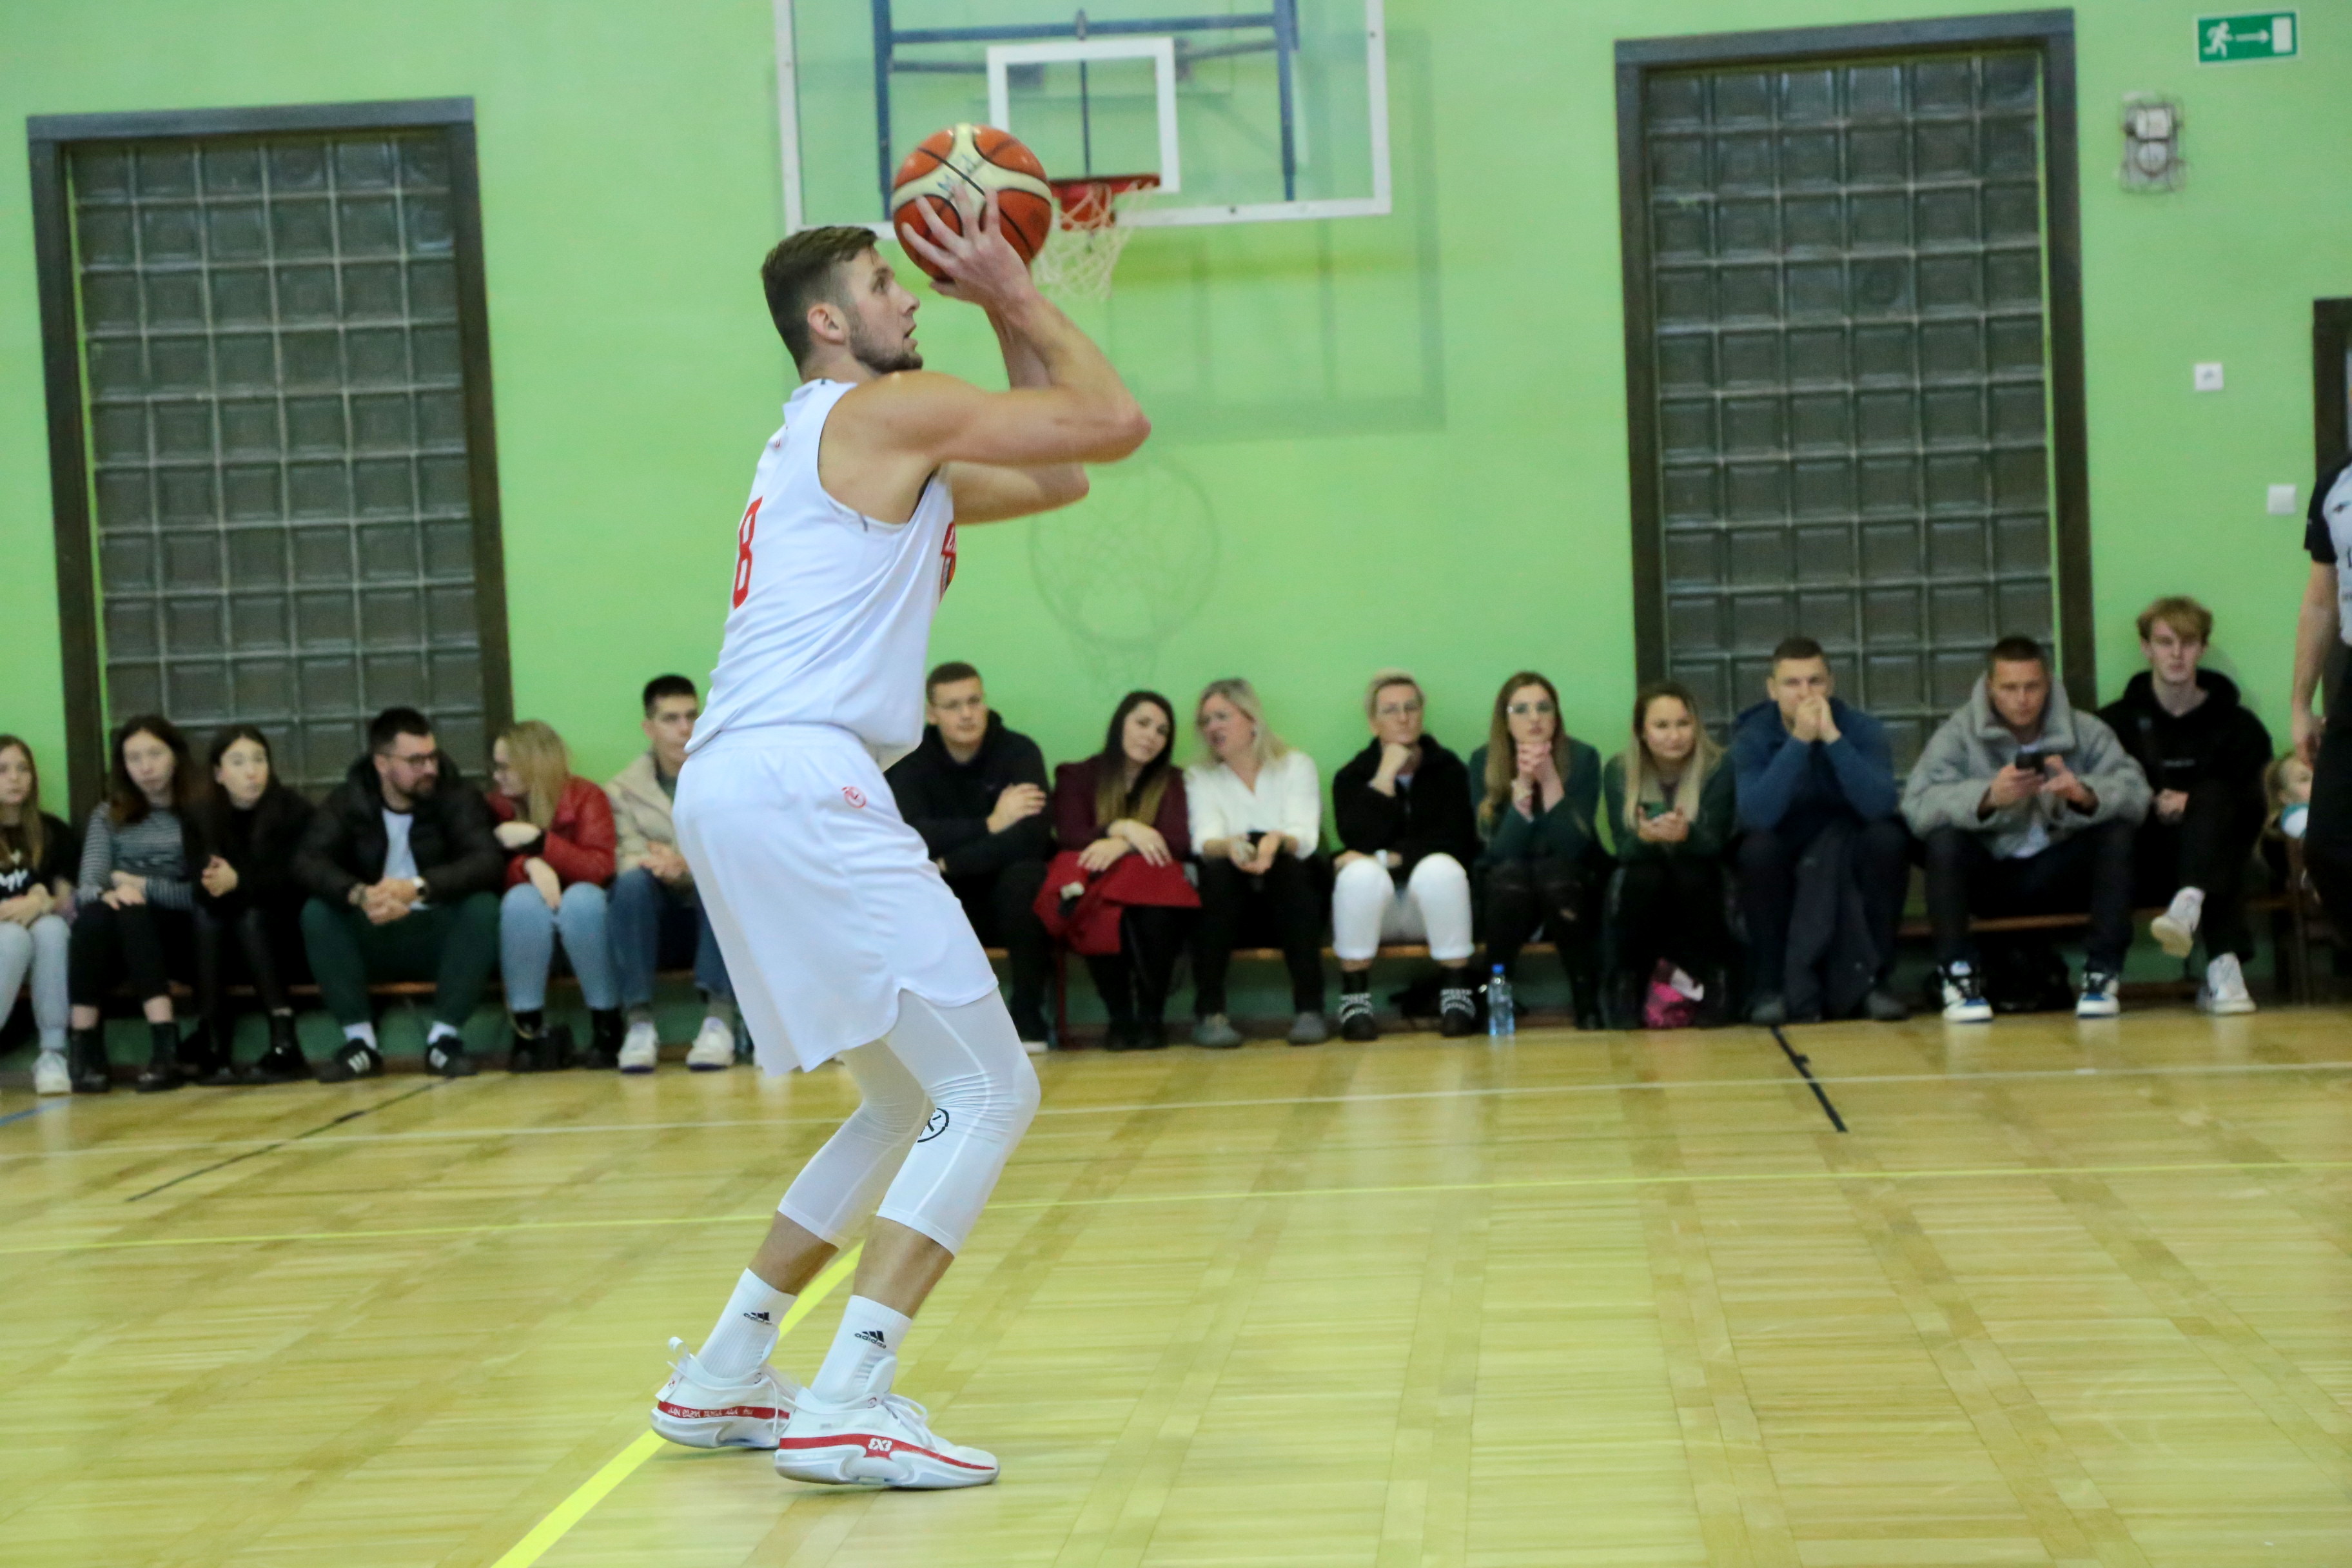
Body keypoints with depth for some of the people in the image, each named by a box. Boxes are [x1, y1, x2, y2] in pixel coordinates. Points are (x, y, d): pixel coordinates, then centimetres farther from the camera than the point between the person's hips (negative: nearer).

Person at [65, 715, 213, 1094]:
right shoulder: (108, 816, 13)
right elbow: (87, 887, -3)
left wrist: (140, 885, -12)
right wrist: (109, 894, -26)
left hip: (183, 937, -2)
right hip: (119, 941, 3)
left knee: (131, 914, -34)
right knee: (96, 912, -31)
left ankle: (165, 1049, -41)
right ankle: (83, 1050, -34)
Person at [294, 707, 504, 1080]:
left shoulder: (457, 796, -8)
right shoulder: (347, 801, -3)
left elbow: (489, 862, -24)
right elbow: (308, 863, -17)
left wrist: (417, 888, -41)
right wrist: (359, 895, -39)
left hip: (439, 936, -1)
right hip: (373, 938, 1)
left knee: (484, 907, -30)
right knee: (317, 913, -25)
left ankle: (445, 1037, -21)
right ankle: (360, 1042, -19)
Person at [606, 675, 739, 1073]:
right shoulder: (623, 790, 8)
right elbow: (625, 857, -9)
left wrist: (687, 865, -26)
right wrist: (660, 866, -33)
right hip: (660, 925, 1)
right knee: (633, 881, -30)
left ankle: (719, 1019, -40)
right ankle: (639, 1022, -32)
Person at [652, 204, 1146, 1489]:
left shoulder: (851, 445, 27)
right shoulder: (889, 408, -1)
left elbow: (1054, 480, 31)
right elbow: (1114, 425, -3)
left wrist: (1008, 314, 27)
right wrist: (1019, 297, 8)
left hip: (737, 790, 10)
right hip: (796, 777, -10)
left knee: (909, 1105, 19)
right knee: (988, 1094, -8)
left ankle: (719, 1380, 21)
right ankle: (845, 1407, -14)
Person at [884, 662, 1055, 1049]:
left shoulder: (1020, 752, -11)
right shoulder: (911, 760, -7)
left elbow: (1032, 837, -26)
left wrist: (948, 865, -27)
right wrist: (990, 825, -30)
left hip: (1007, 901, -1)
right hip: (945, 906, 1)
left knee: (1024, 875, -34)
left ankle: (1028, 1018, -19)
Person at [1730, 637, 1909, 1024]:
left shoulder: (1861, 728, -10)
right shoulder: (1752, 737, -11)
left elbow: (1881, 807, -29)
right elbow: (1757, 817, -30)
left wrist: (1832, 738, -33)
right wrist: (1799, 741, -33)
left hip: (1849, 855, 1)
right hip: (1784, 856, 0)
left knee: (1888, 838, -29)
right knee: (1757, 848, -32)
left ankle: (1875, 979, -20)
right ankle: (1768, 985, -19)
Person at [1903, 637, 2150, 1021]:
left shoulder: (2086, 730, -1)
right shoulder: (1959, 733, -6)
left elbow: (2135, 792, -16)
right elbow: (1918, 806, -22)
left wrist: (2085, 794, -38)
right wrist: (1988, 797, -40)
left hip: (2060, 876, 1)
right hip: (1989, 877, -1)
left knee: (2117, 832, -23)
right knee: (1943, 838, -29)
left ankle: (2103, 973, -20)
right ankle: (1957, 975, -22)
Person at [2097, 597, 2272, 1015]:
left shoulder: (2237, 726, 11)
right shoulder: (2116, 722, 9)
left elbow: (2255, 806, 1)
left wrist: (2192, 805, -17)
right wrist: (2153, 806, -19)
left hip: (2208, 858, 1)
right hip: (2143, 867, 0)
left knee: (2214, 796, -28)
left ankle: (2189, 906, -56)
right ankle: (2223, 965, -48)